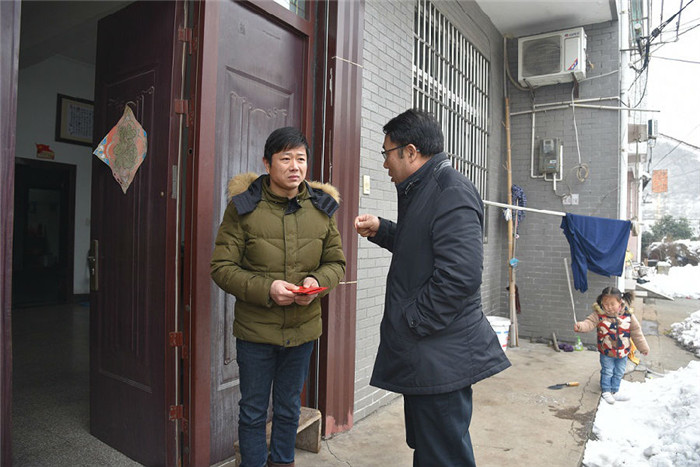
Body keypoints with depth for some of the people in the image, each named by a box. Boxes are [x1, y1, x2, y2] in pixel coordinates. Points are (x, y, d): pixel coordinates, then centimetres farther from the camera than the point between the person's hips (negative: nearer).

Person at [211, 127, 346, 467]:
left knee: (289, 409, 22)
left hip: (303, 328, 3)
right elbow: (222, 267, -9)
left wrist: (317, 281, -16)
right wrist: (265, 289, -23)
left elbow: (336, 262, 7)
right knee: (253, 412, 14)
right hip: (255, 329, -3)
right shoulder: (243, 206, -10)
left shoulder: (322, 207, 0)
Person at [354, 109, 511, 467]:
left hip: (440, 359, -10)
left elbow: (459, 276, -27)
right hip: (421, 356, 11)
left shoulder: (452, 193, -18)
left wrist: (409, 324, -19)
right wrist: (380, 230, 14)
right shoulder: (423, 191, 16)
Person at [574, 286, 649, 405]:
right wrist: (580, 326, -46)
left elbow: (636, 332, -2)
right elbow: (590, 323, -23)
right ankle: (606, 391, 29)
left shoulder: (628, 315, -12)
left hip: (622, 351, 2)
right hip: (606, 351, -2)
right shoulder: (599, 314, -17)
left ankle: (614, 391, 36)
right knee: (607, 372, 10)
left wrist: (643, 347, 4)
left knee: (619, 372, 17)